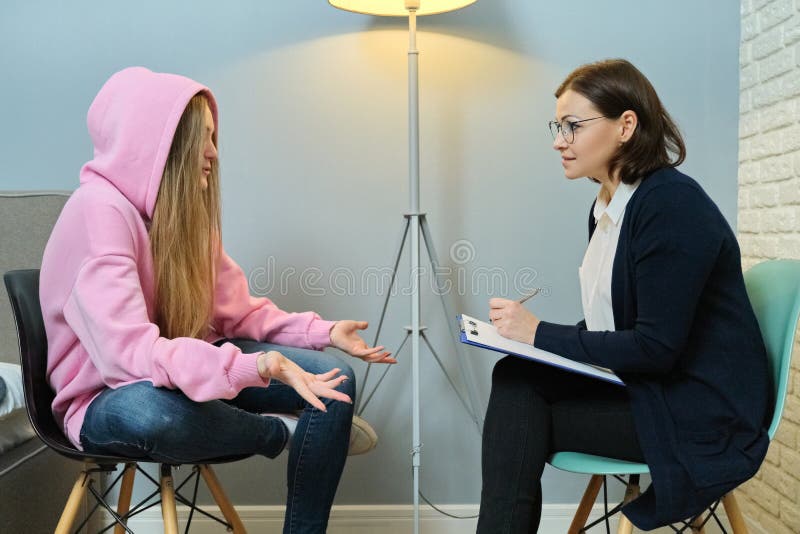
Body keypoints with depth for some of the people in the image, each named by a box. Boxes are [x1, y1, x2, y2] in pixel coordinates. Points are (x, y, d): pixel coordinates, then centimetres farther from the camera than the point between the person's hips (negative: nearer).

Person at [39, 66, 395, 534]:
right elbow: (129, 350, -34)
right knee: (152, 411, -42)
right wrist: (254, 366, -46)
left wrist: (324, 332, -6)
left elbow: (238, 309, 7)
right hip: (110, 399, -7)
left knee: (335, 380, -9)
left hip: (184, 370, 7)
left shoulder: (185, 210, 3)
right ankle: (280, 432, -11)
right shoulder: (100, 211, -22)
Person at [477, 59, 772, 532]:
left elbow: (657, 347, -22)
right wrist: (525, 333, -5)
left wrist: (541, 333, -18)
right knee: (514, 377, -12)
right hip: (642, 383, 8)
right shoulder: (606, 206, 8)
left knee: (519, 416, -15)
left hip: (701, 411, -8)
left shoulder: (673, 203, -19)